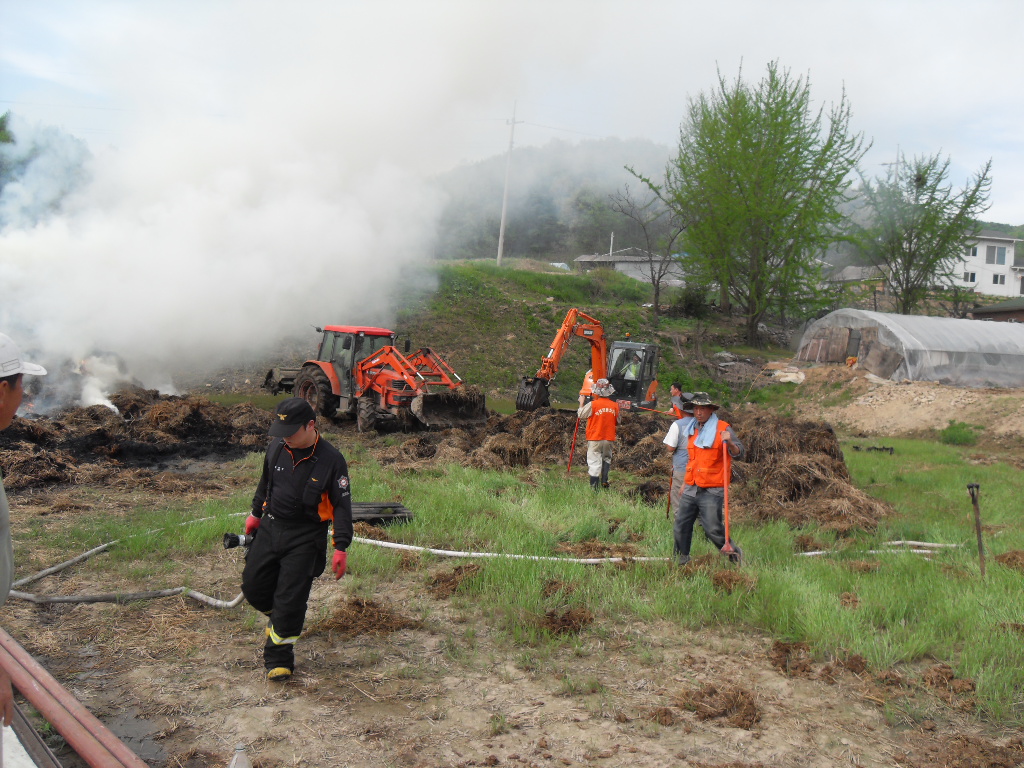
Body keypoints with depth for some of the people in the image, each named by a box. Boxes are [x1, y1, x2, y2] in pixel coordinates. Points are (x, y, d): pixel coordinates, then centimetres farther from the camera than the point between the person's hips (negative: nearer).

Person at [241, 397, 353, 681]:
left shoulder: (331, 459, -15)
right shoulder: (277, 447, -2)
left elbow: (342, 505, -10)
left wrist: (341, 548, -14)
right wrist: (256, 513, 26)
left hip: (305, 539, -5)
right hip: (270, 528, 5)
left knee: (290, 600, -5)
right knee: (253, 586, 8)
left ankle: (278, 658, 12)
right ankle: (279, 619, 38)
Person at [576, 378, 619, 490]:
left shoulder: (592, 405, -13)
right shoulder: (615, 405, -1)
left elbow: (580, 414, 1)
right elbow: (617, 423, 10)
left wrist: (581, 402, 17)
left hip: (595, 439, -4)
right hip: (609, 439, 4)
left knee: (594, 462, -1)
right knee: (606, 458, 24)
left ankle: (594, 487, -2)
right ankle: (604, 480, 18)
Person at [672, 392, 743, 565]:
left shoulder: (722, 429, -5)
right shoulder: (692, 430, 15)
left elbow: (739, 454, -12)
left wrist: (729, 442, -32)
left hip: (711, 492, -6)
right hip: (691, 490, 6)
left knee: (713, 530, -9)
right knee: (680, 528, 7)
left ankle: (735, 555, 11)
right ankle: (680, 561, 20)